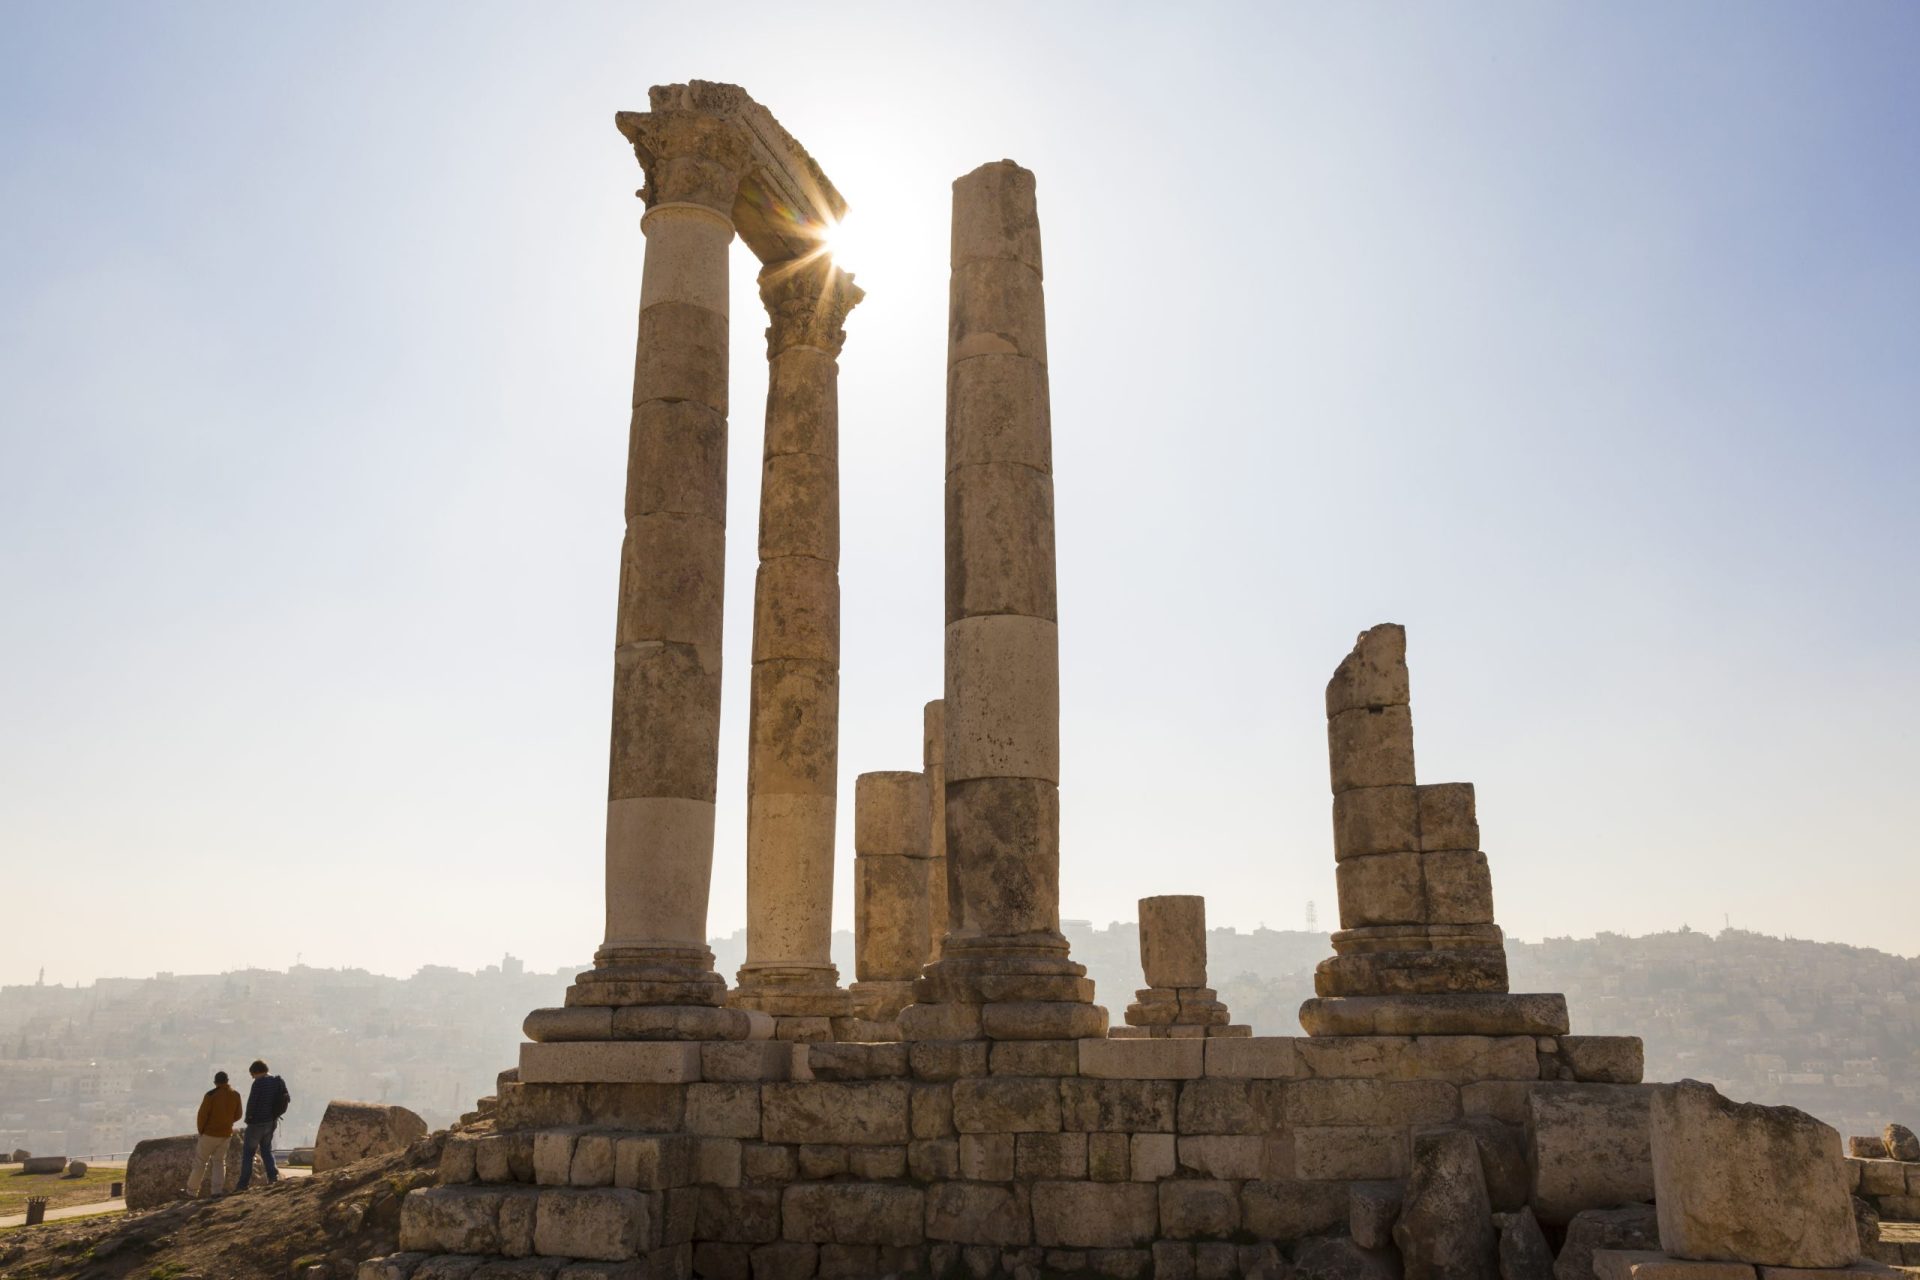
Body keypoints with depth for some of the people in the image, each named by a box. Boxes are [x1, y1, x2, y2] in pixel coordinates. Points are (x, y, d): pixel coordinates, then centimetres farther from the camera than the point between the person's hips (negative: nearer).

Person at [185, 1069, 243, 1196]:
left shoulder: (211, 1095, -15)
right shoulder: (235, 1094, -1)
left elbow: (202, 1114, -13)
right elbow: (237, 1115, 7)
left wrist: (200, 1130, 3)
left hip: (210, 1133, -4)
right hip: (226, 1134, 4)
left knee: (200, 1161, 9)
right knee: (219, 1161, 15)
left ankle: (192, 1191, 15)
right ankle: (217, 1190, 4)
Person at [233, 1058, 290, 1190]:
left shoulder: (259, 1083, -18)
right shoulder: (278, 1082, 5)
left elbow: (251, 1102, -17)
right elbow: (287, 1098, 10)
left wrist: (249, 1118, 0)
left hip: (257, 1122, -7)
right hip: (272, 1121, 7)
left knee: (247, 1153, 6)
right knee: (266, 1149, 18)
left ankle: (243, 1183, 8)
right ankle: (273, 1175, 1)